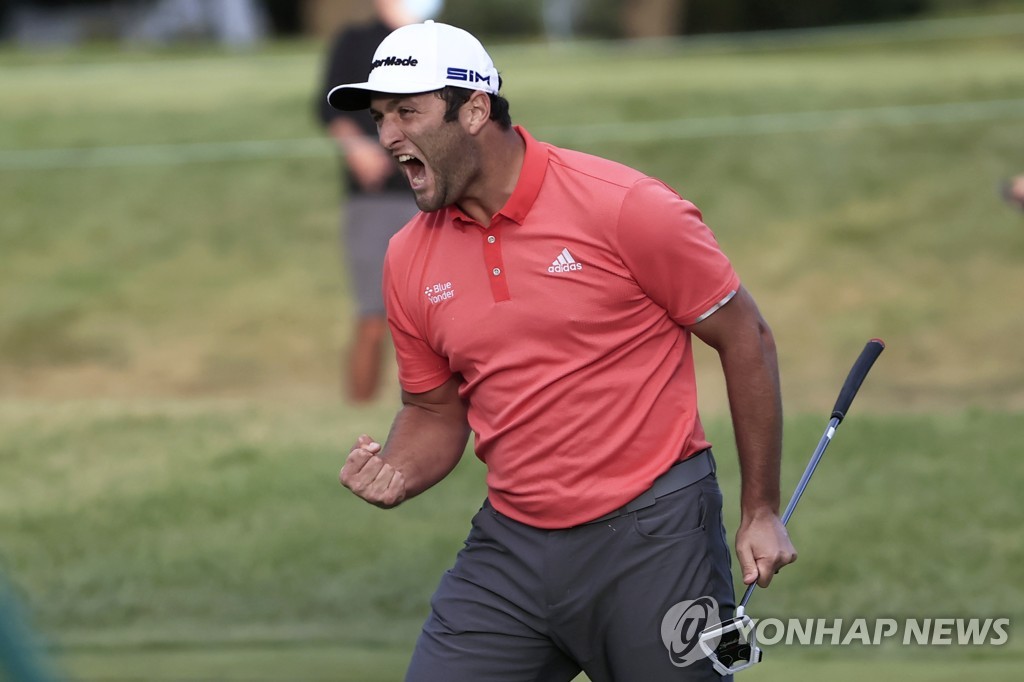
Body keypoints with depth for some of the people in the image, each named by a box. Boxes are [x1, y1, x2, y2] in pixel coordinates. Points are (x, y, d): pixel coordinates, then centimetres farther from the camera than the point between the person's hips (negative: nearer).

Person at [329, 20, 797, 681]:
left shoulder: (627, 208, -12)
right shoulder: (409, 260, 4)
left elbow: (746, 340, -4)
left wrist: (762, 512, -3)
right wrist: (395, 474, -6)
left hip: (652, 537, -5)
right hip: (511, 546, 5)